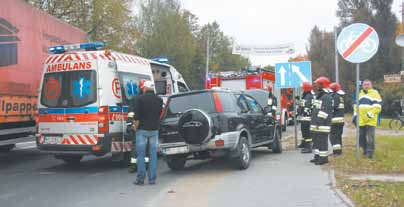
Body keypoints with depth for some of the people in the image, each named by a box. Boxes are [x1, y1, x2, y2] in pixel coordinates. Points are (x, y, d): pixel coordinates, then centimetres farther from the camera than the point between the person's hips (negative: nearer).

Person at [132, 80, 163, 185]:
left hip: (142, 129, -4)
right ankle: (152, 179, 8)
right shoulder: (159, 100, 8)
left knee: (140, 154, 2)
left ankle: (141, 178, 2)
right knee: (153, 154, 7)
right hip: (154, 129, 4)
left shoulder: (140, 98, -7)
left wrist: (136, 126, 1)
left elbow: (137, 115, -10)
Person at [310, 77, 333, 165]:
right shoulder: (319, 96, 19)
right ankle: (317, 156, 23)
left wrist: (319, 122, -23)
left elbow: (325, 111, -20)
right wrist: (314, 122, 21)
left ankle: (324, 158, -3)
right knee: (316, 140, 15)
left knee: (322, 141, -8)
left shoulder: (327, 97, -14)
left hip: (323, 125, -10)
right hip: (316, 124, 10)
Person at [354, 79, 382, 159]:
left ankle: (370, 152, -4)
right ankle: (365, 151, 23)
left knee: (370, 137, -9)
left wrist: (370, 114, -20)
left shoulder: (375, 93, -1)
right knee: (361, 137, 10)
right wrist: (355, 114, 12)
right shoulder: (360, 94, 20)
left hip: (370, 120, -6)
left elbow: (377, 107, -10)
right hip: (361, 120, 7)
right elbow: (356, 105, 26)